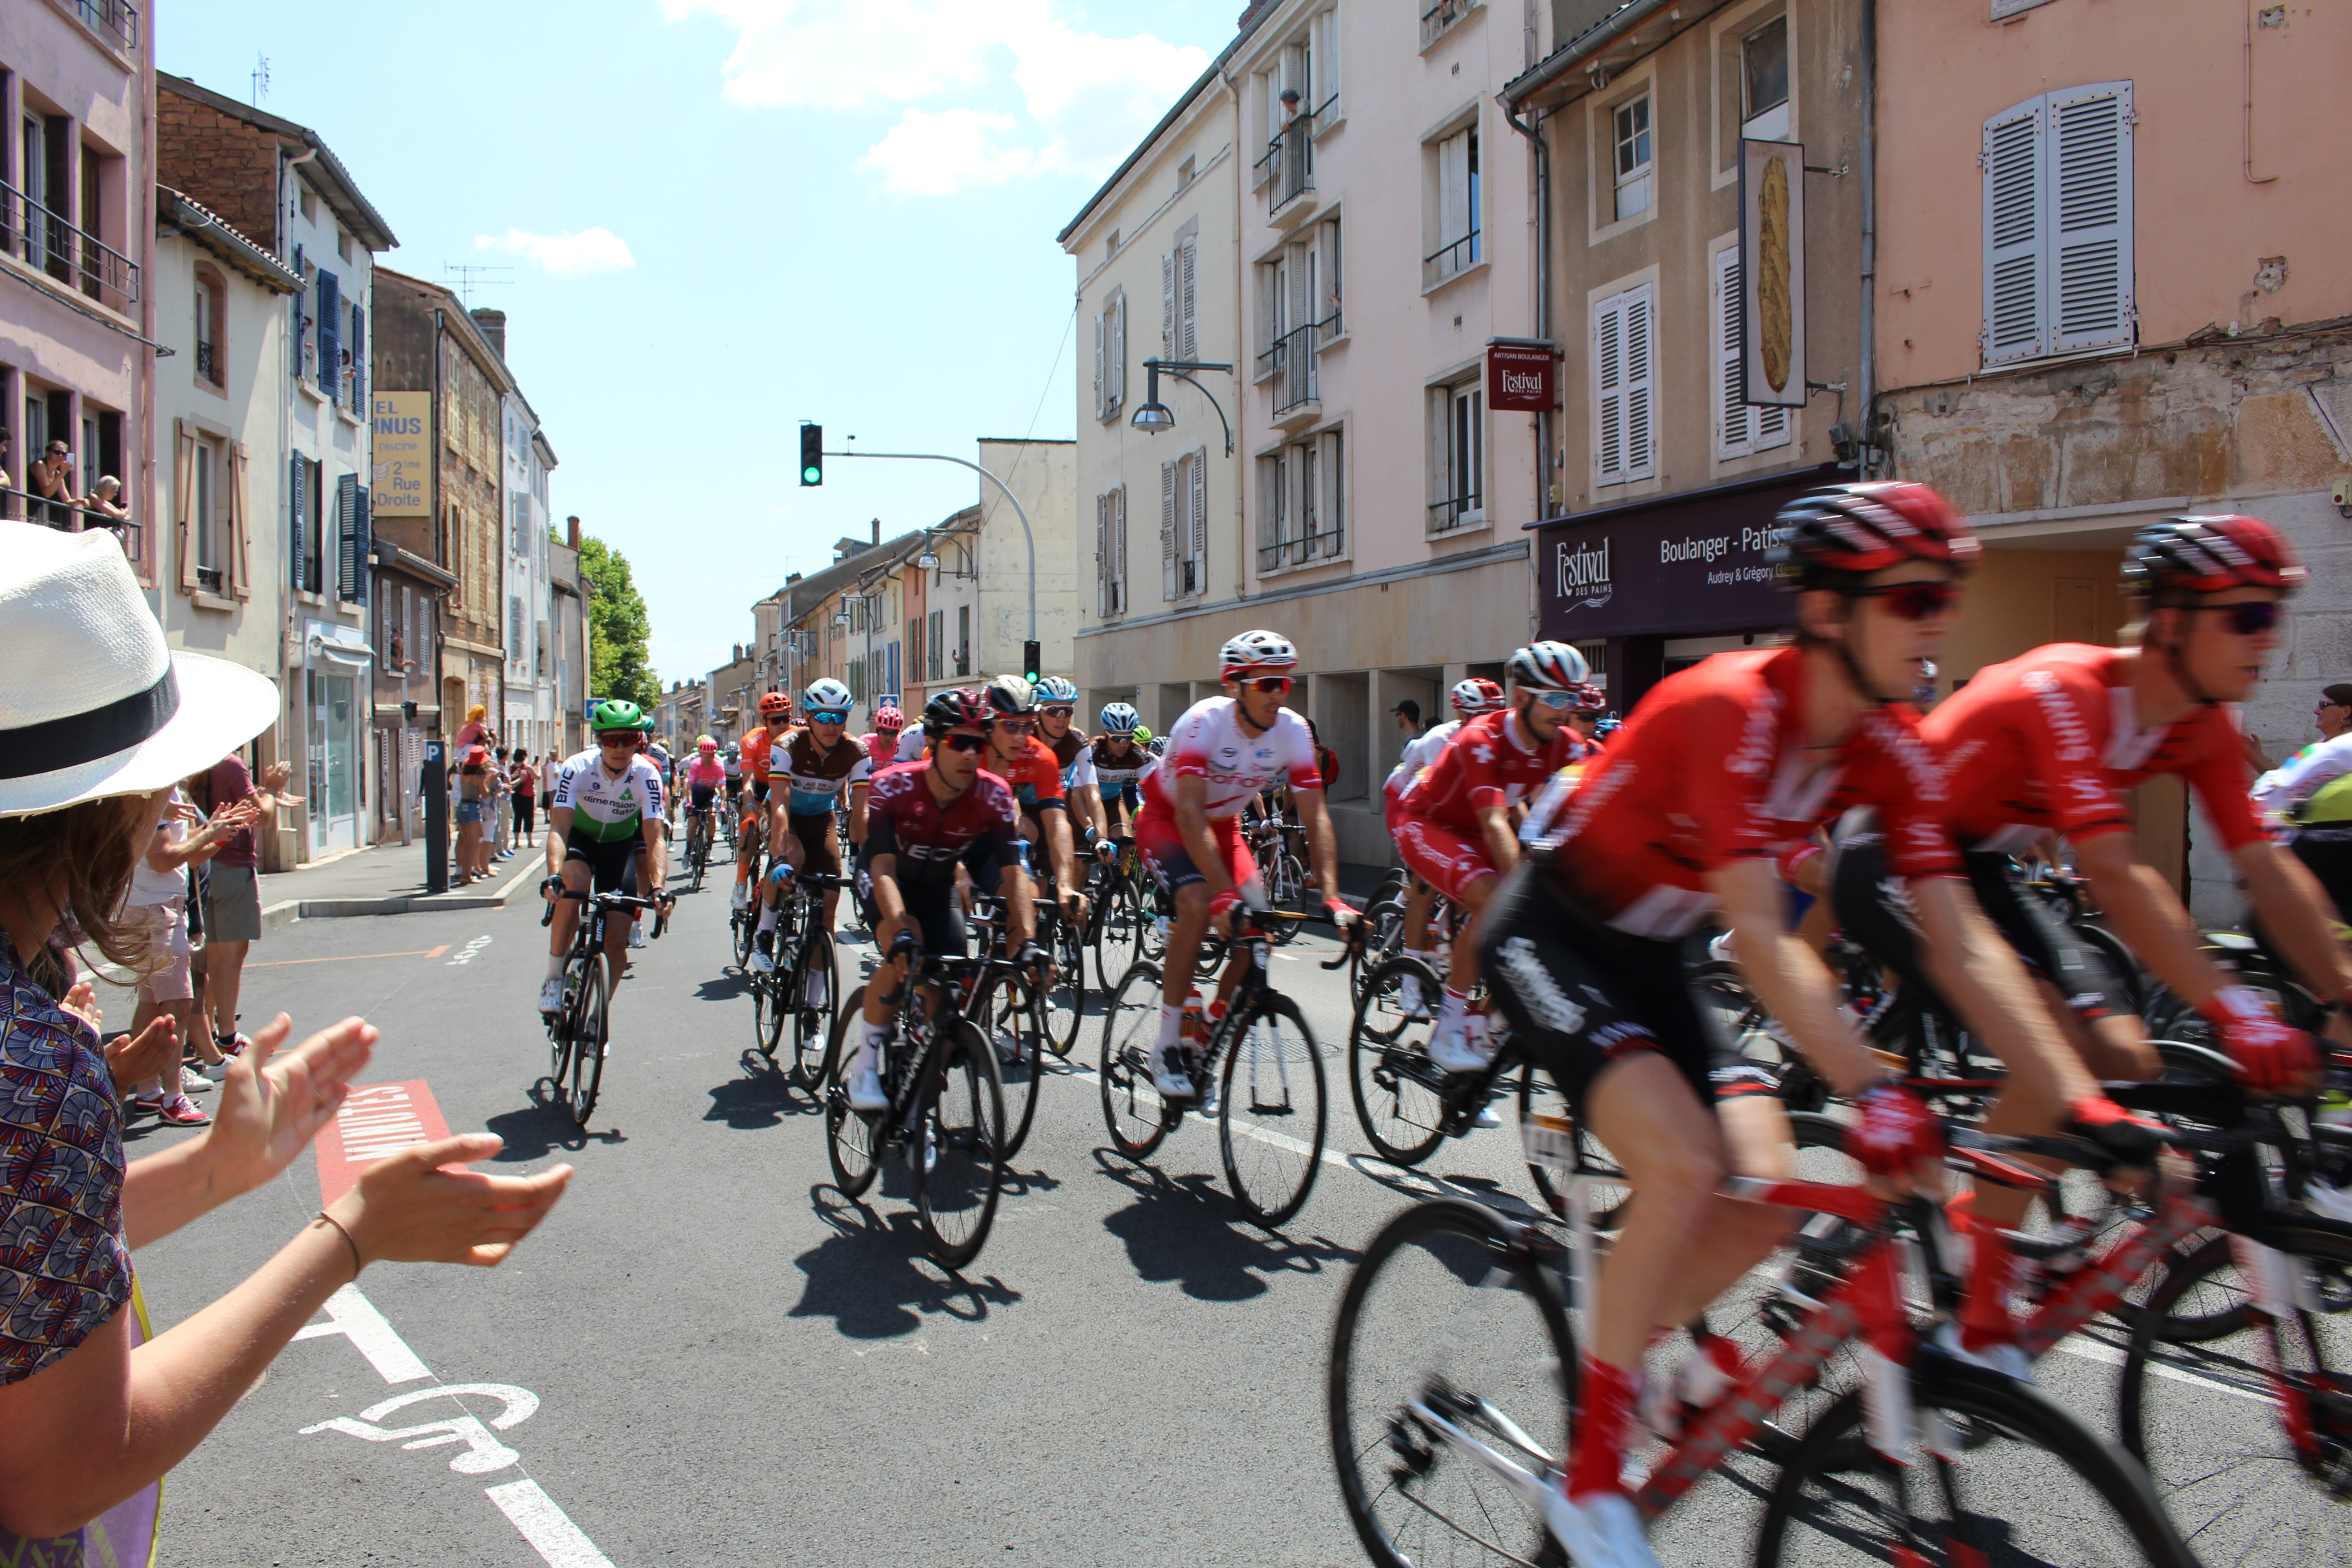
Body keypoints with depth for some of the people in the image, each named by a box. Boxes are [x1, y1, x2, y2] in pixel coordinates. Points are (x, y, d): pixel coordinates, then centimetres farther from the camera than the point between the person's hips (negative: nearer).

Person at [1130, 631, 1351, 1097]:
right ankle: (1166, 1050, -19)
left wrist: (1331, 896, -30)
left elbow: (1316, 818, -19)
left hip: (1223, 825, 5)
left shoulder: (1292, 730, -18)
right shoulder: (1204, 722, -32)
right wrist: (1224, 892, -49)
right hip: (1167, 819, -5)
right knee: (1200, 906, -30)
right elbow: (1189, 813, -40)